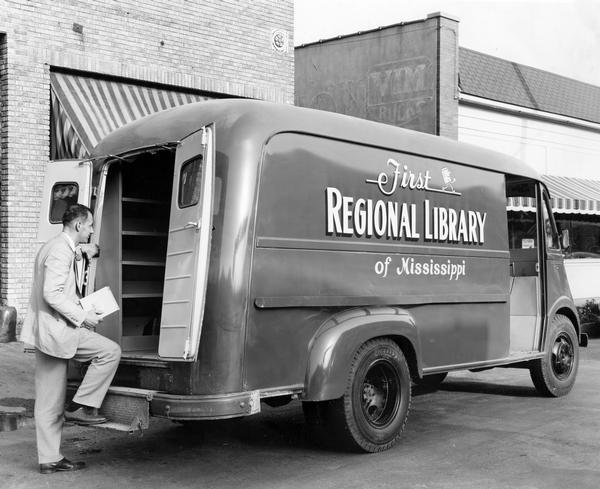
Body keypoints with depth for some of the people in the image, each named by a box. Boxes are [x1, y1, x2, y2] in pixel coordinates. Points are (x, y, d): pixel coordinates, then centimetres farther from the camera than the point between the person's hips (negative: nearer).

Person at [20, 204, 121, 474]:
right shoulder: (61, 250, -14)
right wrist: (82, 317, -16)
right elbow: (52, 294, -22)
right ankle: (80, 406, -4)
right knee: (110, 351, -8)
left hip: (47, 332, 11)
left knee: (50, 402, 11)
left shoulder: (56, 247, 20)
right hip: (55, 330, -11)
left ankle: (50, 459, 17)